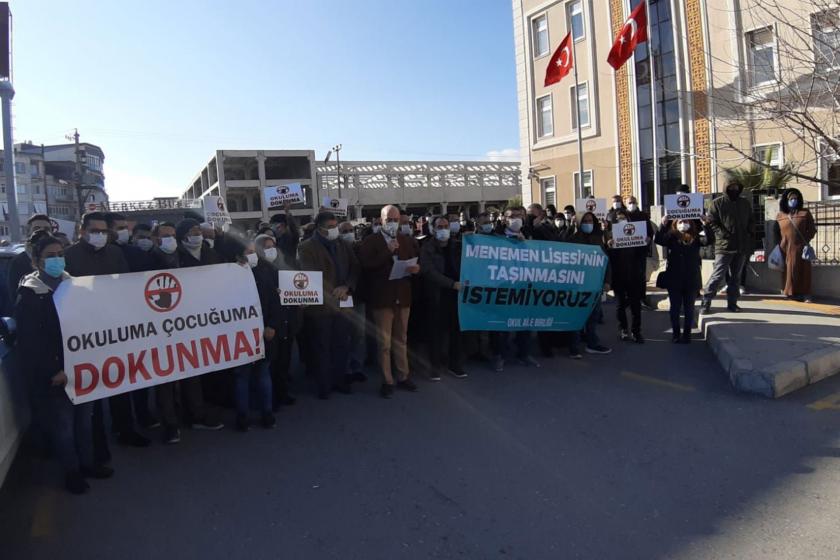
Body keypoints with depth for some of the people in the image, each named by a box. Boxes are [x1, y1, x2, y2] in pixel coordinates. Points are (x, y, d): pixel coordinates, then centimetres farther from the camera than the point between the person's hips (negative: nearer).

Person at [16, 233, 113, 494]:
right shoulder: (29, 295, -9)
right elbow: (29, 343, -13)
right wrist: (53, 372, -18)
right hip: (54, 374, -5)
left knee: (85, 417, 15)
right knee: (63, 423, 7)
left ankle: (87, 462, 31)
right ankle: (72, 470, 24)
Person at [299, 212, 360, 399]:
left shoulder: (343, 246, 14)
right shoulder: (307, 248, -4)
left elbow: (354, 269, 7)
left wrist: (346, 287, -10)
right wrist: (332, 293, -15)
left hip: (343, 304, 5)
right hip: (320, 305, -5)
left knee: (342, 346, 11)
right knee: (322, 348, 3)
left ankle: (340, 381, 24)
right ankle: (324, 385, 14)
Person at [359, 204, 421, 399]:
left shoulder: (409, 241, 9)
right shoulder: (370, 242, -4)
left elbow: (419, 262, 11)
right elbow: (366, 266, -16)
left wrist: (417, 268, -11)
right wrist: (388, 251, -20)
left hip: (403, 297, 4)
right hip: (382, 298, -4)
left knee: (401, 340, 15)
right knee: (384, 343, 1)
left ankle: (403, 376, 26)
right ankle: (387, 381, 12)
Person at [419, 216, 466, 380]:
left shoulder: (458, 246, 8)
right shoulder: (427, 249, -1)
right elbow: (430, 272, -14)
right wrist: (452, 283, -23)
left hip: (456, 294, 2)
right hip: (436, 295, -2)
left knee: (456, 330, 5)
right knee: (436, 331, 1)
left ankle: (455, 364, 17)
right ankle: (435, 366, 11)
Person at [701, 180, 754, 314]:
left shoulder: (745, 203, 15)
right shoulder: (717, 203, 0)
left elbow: (750, 223, 20)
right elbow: (712, 223, -5)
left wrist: (749, 238, 7)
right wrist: (724, 234, -17)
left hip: (742, 247, 5)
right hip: (724, 246, -5)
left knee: (736, 277, 11)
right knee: (718, 276, -10)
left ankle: (732, 303, 18)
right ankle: (706, 303, -4)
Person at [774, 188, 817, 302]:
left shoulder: (805, 213, 4)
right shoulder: (780, 215, 8)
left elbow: (812, 230, 5)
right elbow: (776, 232, 16)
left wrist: (806, 241, -8)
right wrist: (780, 244, 5)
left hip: (800, 248, -1)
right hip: (786, 249, 1)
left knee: (803, 271, -1)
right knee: (789, 271, 4)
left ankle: (804, 294, 3)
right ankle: (790, 293, 12)